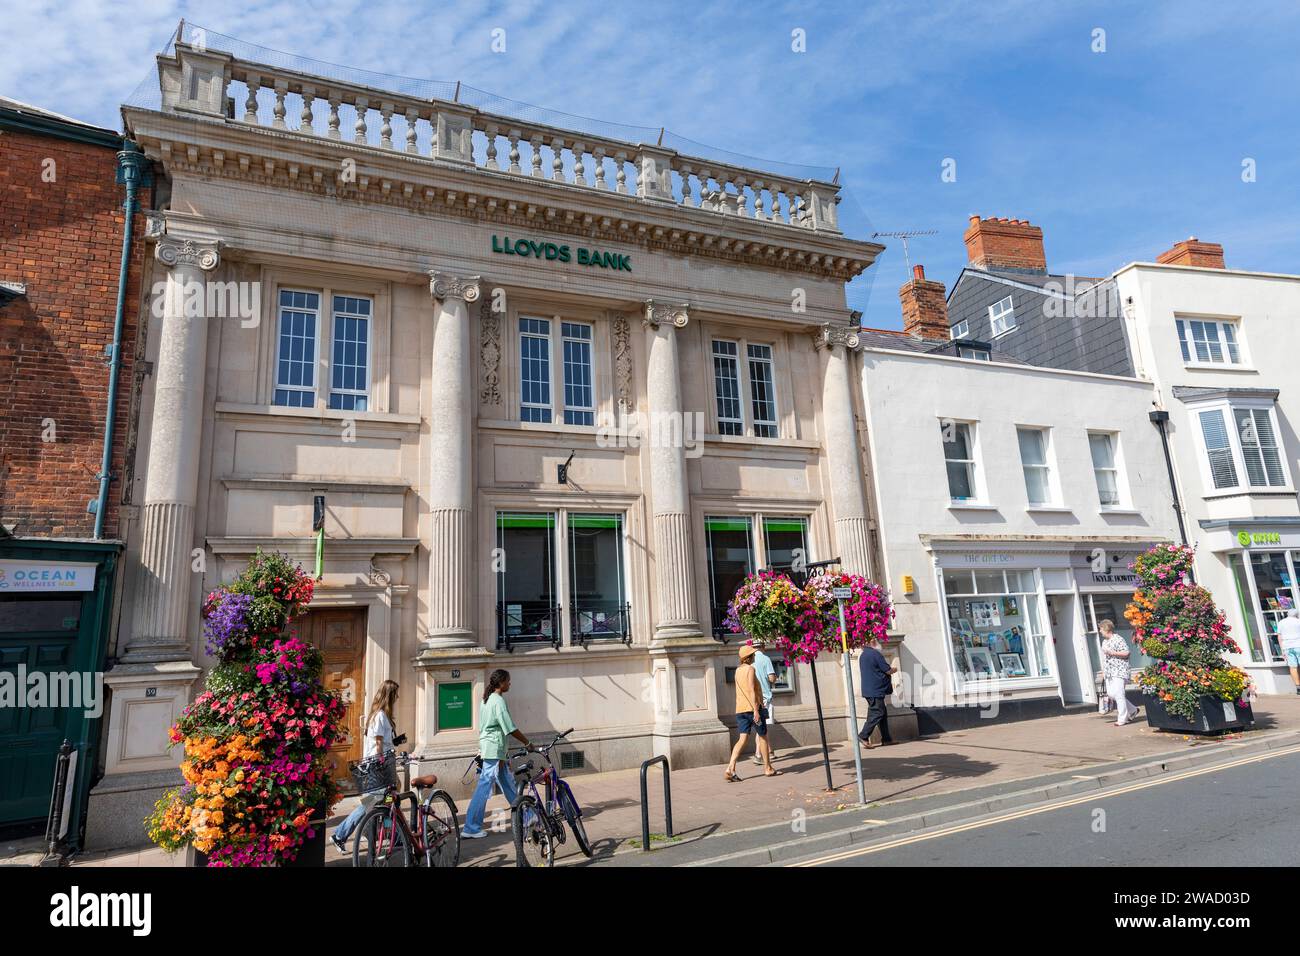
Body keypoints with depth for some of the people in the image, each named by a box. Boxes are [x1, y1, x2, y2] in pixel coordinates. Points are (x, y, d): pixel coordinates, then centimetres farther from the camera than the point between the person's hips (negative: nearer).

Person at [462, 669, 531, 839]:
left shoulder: (487, 699, 12)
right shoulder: (499, 701, -16)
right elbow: (511, 729, -18)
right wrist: (528, 744, -6)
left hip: (486, 747, 10)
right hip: (494, 750, -10)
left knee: (508, 783, 17)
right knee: (484, 788, -5)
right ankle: (470, 829, -1)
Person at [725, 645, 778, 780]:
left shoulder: (738, 670, 15)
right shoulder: (750, 669, -9)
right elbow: (751, 690, -18)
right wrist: (756, 710, -22)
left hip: (740, 709, 7)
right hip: (752, 708, -7)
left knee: (743, 739, 1)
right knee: (763, 737, 9)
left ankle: (730, 769, -13)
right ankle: (768, 768, 18)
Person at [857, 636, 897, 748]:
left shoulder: (863, 655, 14)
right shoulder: (875, 654, -15)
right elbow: (888, 670, -12)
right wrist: (894, 669, 12)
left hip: (868, 690, 10)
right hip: (876, 690, -10)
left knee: (883, 714, 13)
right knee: (877, 713, -6)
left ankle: (886, 739, 16)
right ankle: (864, 736, -8)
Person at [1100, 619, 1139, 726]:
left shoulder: (1119, 639, -8)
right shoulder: (1104, 642, 18)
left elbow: (1126, 653, -12)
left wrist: (1113, 652, -17)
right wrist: (1104, 666, 17)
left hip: (1119, 671, -9)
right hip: (1109, 672, 9)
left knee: (1118, 694, -10)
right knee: (1111, 694, 6)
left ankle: (1122, 719, -3)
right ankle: (1132, 710, 23)